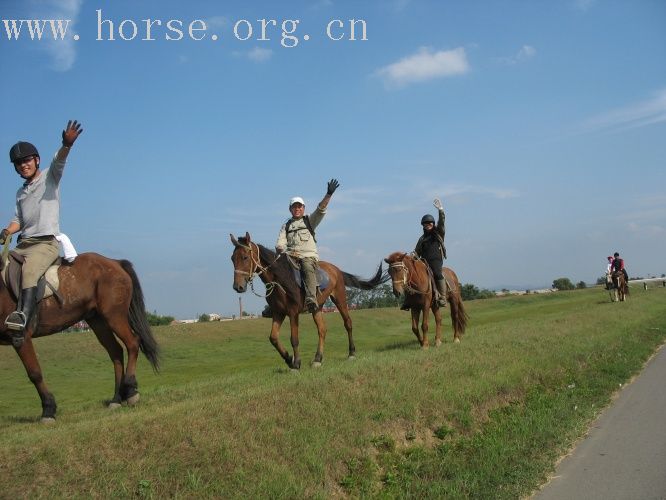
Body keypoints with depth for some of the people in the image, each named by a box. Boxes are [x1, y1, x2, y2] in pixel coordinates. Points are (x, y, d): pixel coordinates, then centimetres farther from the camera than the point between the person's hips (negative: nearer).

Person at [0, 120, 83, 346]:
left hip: (46, 242, -8)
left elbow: (59, 160, -16)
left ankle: (23, 316, -53)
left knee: (29, 269, -35)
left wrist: (67, 144, -38)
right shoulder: (20, 193, 23)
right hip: (23, 244, 8)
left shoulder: (49, 177, 5)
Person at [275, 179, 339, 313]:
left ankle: (311, 300, -52)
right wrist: (281, 250, -14)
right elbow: (280, 243, 12)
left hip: (309, 256, -2)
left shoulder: (310, 220, 18)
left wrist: (328, 194, -14)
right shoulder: (286, 225, 23)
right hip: (290, 256, 2)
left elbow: (321, 209, 2)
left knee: (308, 269, -35)